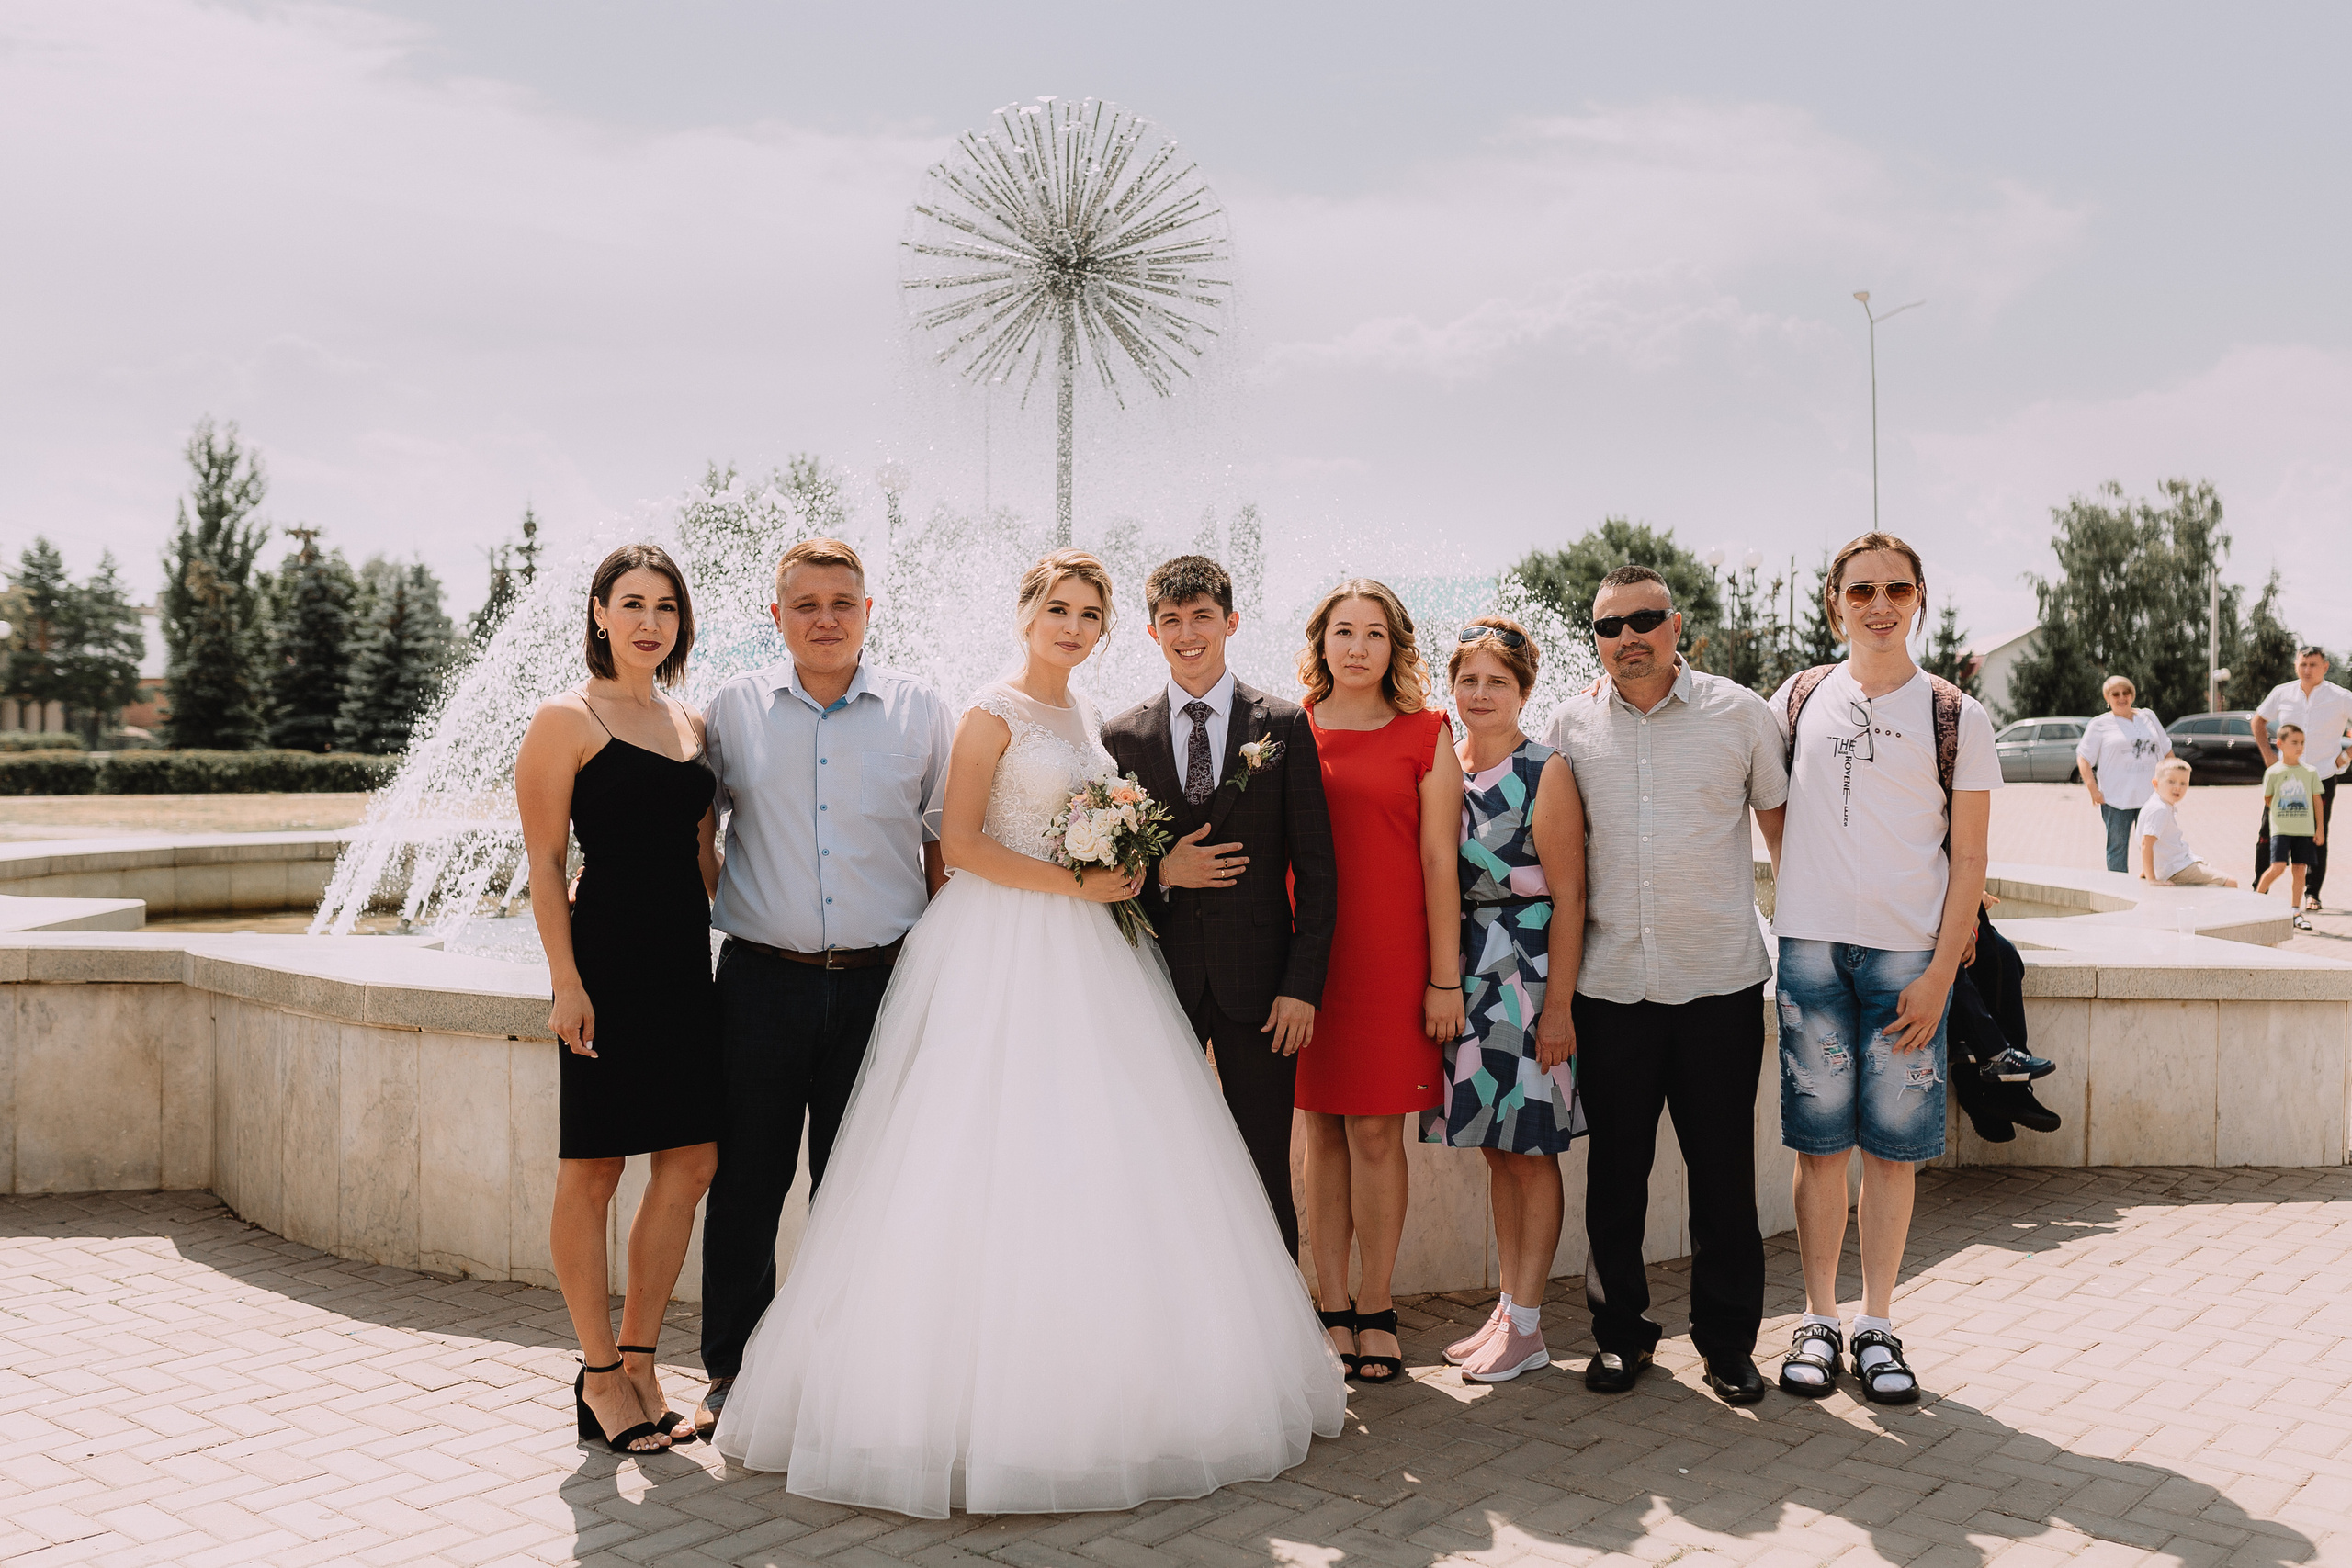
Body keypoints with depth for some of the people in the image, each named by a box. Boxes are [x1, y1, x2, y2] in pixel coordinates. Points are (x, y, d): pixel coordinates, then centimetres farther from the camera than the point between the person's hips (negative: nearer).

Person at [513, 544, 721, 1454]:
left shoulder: (693, 724, 15)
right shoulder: (567, 721, -3)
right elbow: (545, 864, -7)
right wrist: (567, 983, -13)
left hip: (686, 959, 7)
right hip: (608, 955, -6)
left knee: (692, 1160, 6)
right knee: (592, 1167, 3)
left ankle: (637, 1359, 20)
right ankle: (599, 1373, 16)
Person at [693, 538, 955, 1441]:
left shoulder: (920, 712, 4)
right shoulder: (734, 710, 4)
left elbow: (944, 841, 10)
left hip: (880, 982, 0)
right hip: (763, 982, 0)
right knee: (746, 1182, 7)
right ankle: (732, 1369, 23)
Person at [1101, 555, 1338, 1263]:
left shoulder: (1285, 726, 2)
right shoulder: (1122, 737, 6)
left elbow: (1315, 866, 1)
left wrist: (1302, 985, -6)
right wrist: (1160, 874, -12)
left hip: (1258, 983, -1)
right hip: (1162, 978, 1)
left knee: (1265, 1175, 5)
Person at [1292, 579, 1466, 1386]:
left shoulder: (1424, 736, 4)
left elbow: (1439, 863, 1)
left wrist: (1445, 979, -3)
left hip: (1392, 956, -1)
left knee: (1376, 1132, 1)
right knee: (1323, 1131, 6)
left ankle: (1375, 1310, 14)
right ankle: (1332, 1309, 16)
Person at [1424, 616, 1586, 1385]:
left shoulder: (1546, 774, -9)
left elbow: (1567, 897, -11)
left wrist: (1558, 1004, -14)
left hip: (1530, 973, -5)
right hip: (1469, 974, 6)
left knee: (1531, 1148, 1)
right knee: (1495, 1147, 12)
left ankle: (1527, 1326, 11)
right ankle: (1508, 1308, 23)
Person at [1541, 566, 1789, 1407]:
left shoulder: (1740, 713, 2)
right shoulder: (1570, 724, 5)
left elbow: (1782, 826, 12)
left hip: (1721, 981, -1)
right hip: (1608, 984, 1)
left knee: (1724, 1170, 5)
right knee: (1615, 1169, 8)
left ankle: (1728, 1339, 21)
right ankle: (1621, 1329, 24)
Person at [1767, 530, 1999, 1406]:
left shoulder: (1956, 718, 3)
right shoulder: (1799, 699, 7)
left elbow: (1969, 861, 2)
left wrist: (1939, 973, -6)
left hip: (1909, 952, -1)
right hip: (1810, 941, 1)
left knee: (1893, 1144, 3)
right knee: (1819, 1140, 4)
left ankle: (1878, 1325, 17)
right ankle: (1818, 1323, 16)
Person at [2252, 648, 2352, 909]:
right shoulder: (2282, 693, 4)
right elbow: (2259, 720, 19)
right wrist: (2267, 753, 8)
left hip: (2322, 777, -2)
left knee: (2317, 839, 1)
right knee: (2268, 833, -1)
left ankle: (2312, 893, 12)